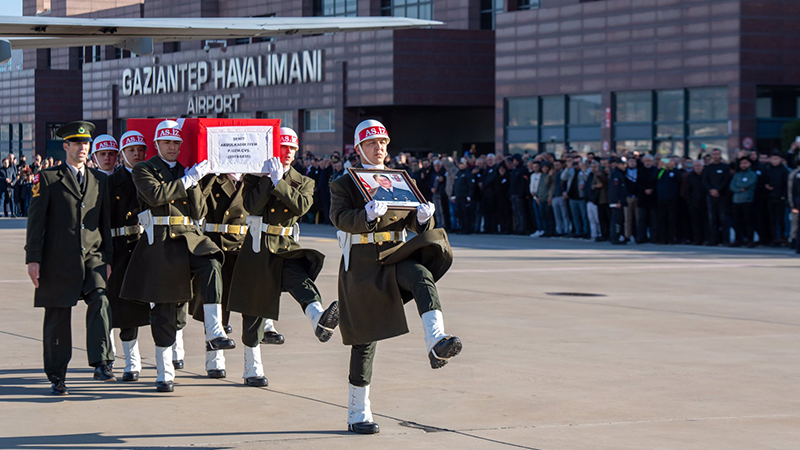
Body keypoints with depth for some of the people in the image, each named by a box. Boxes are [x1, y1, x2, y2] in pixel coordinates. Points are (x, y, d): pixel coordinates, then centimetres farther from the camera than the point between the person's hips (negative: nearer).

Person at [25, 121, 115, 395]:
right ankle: (57, 377, 14)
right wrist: (33, 258, -8)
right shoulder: (48, 179, 2)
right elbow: (36, 221, -1)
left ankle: (101, 365, -21)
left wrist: (107, 259, 12)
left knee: (100, 302, -21)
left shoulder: (100, 180, 14)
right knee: (57, 319, 3)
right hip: (59, 261, -2)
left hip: (92, 258, 2)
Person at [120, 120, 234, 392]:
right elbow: (156, 195, -16)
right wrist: (188, 180, -15)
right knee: (164, 308, 1)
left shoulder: (187, 171, 17)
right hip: (159, 242, -3)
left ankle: (214, 333, -33)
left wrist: (194, 184, -5)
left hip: (188, 237, 3)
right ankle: (165, 373, 11)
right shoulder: (143, 170, 5)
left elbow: (199, 212, 9)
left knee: (211, 265, -31)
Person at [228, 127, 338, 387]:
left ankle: (320, 322, -60)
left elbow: (302, 205, -11)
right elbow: (251, 205, -14)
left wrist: (279, 183, -16)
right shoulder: (254, 178, 4)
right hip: (258, 249, -1)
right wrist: (268, 179, -16)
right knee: (253, 310, 5)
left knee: (302, 281, -31)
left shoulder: (303, 182, 10)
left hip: (286, 248, 1)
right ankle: (252, 369, 17)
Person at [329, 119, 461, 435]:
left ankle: (436, 343, -53)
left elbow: (416, 225, 7)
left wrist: (424, 217, -17)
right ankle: (358, 414, 13)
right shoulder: (343, 185, 4)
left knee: (422, 276, -33)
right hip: (362, 265, -2)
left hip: (394, 258, 3)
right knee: (366, 338, 1)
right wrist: (368, 214, -35)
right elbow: (340, 219, -16)